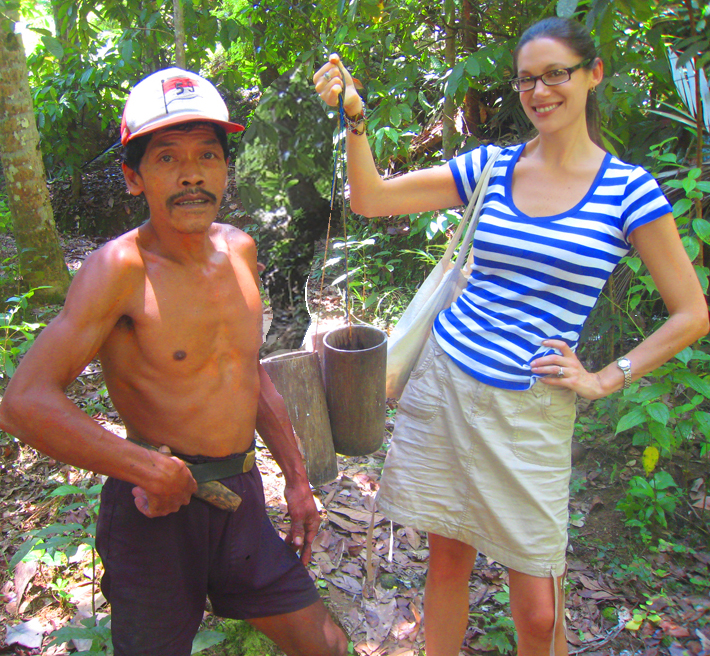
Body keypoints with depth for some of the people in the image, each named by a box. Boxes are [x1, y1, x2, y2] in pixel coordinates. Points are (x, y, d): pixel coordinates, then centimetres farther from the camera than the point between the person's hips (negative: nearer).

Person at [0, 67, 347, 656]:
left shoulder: (239, 249, 3)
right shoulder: (121, 267, -18)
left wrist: (296, 479, 15)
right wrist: (153, 470, -21)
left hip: (241, 495, 6)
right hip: (159, 508, -6)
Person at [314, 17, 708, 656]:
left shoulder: (628, 190, -2)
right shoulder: (490, 167, 5)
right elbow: (371, 199, 1)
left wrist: (606, 379, -3)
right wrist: (354, 116, -10)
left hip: (530, 409, -2)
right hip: (444, 381, 3)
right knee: (448, 559, 16)